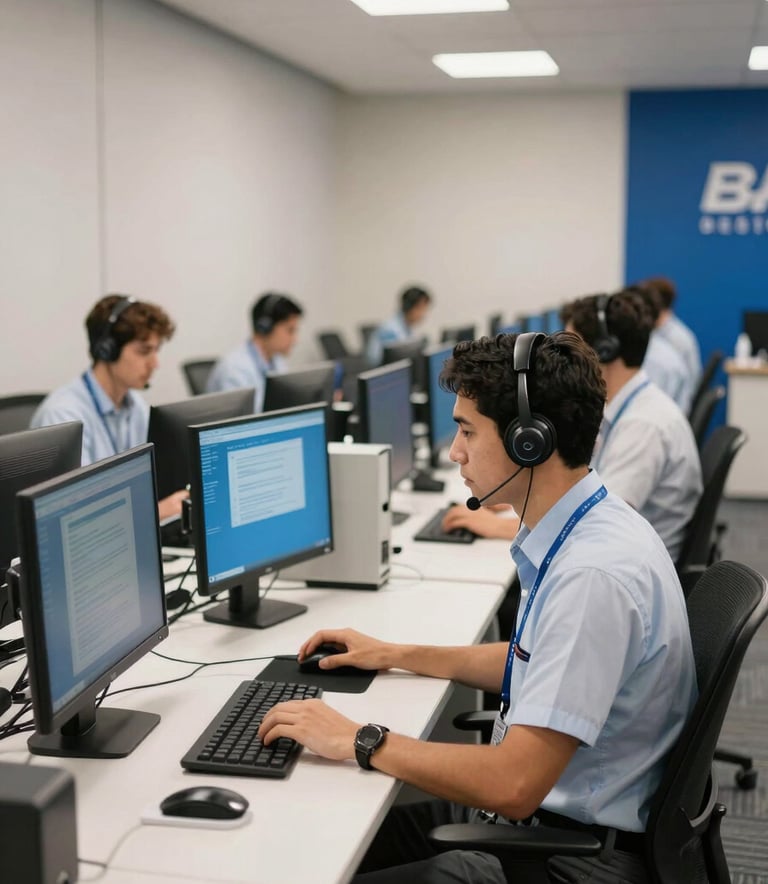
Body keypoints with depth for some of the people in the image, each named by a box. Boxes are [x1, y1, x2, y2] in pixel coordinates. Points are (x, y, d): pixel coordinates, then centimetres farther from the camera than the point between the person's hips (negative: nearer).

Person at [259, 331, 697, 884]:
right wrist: (395, 655, 17)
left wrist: (360, 741, -19)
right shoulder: (579, 534, 2)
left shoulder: (595, 574, -28)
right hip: (536, 805, 9)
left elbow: (514, 785, -29)